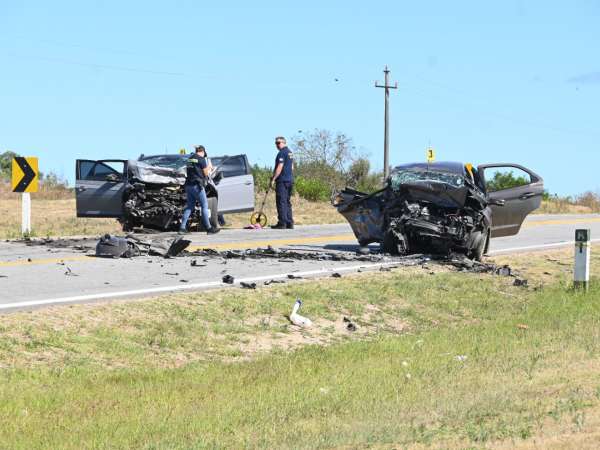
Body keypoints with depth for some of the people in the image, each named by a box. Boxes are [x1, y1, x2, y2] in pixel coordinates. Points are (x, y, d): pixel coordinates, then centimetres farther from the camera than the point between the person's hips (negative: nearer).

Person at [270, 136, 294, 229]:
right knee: (287, 202, 12)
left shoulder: (282, 153, -12)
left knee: (281, 202, -8)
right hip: (290, 180, 9)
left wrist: (273, 179, -15)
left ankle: (282, 223, -11)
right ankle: (289, 223, 11)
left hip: (282, 180, -9)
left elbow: (279, 167, -17)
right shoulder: (290, 153, 18)